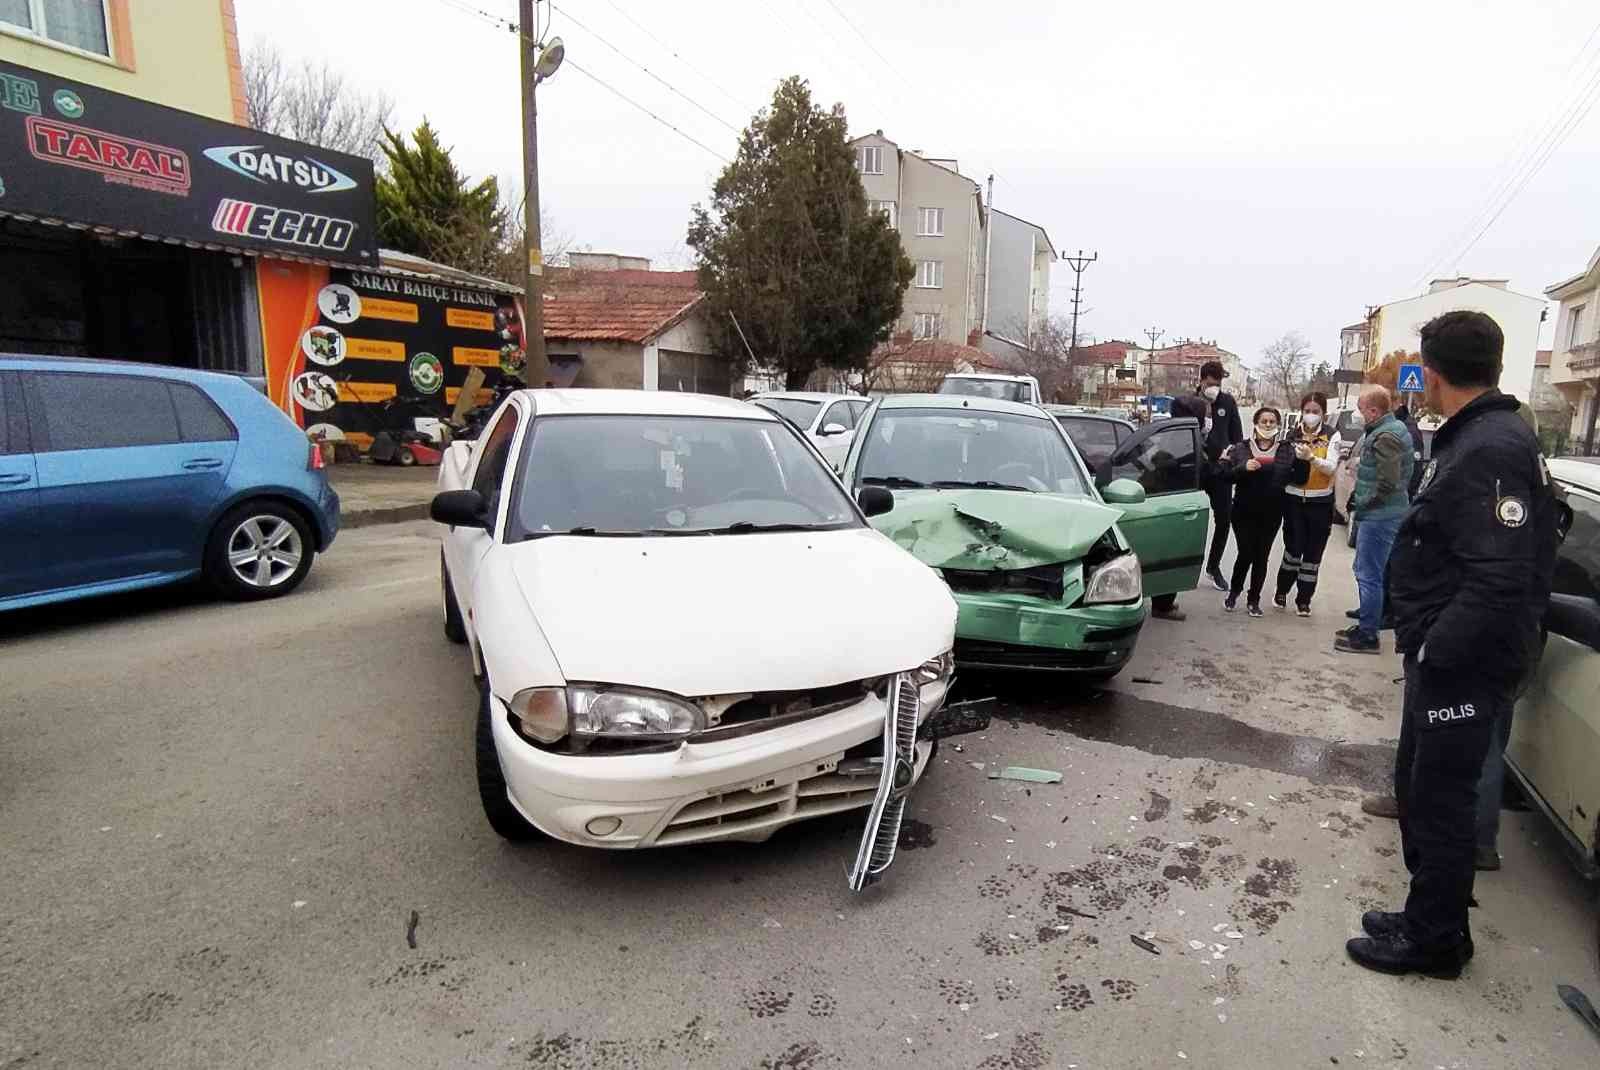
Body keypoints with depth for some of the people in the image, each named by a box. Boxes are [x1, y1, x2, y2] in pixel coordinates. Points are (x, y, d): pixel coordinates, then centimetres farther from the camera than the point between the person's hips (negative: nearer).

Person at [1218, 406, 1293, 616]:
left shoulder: (1287, 450, 5)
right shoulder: (1241, 448, 2)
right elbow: (1225, 475, -4)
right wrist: (1243, 468, -20)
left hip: (1271, 513, 1)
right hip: (1244, 511, -1)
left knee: (1262, 556, 6)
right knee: (1245, 554, -5)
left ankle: (1254, 600, 19)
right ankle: (1233, 591, 20)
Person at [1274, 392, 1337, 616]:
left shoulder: (1332, 436, -1)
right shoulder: (1292, 435, 4)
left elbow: (1331, 467, -13)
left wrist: (1311, 457, -29)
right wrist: (1295, 456, -16)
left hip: (1320, 502, 0)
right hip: (1294, 499, 1)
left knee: (1312, 552, 5)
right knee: (1293, 548, -1)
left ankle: (1303, 599, 16)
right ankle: (1281, 591, 20)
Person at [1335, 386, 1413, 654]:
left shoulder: (1385, 437, -20)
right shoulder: (1390, 428, 13)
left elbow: (1387, 483, -25)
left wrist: (1361, 504, -13)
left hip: (1379, 516, -11)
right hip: (1377, 514, 11)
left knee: (1369, 575, -3)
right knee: (1364, 571, 20)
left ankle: (1367, 635, 5)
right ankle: (1366, 624, 31)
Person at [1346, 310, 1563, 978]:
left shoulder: (1492, 451, -22)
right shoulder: (1474, 439, 9)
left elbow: (1501, 584, -28)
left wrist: (1434, 652, -20)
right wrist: (1425, 647, 13)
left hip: (1461, 668, -10)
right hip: (1444, 660, 10)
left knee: (1440, 802, 5)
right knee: (1417, 786, 20)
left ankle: (1433, 942, 22)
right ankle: (1428, 916, 36)